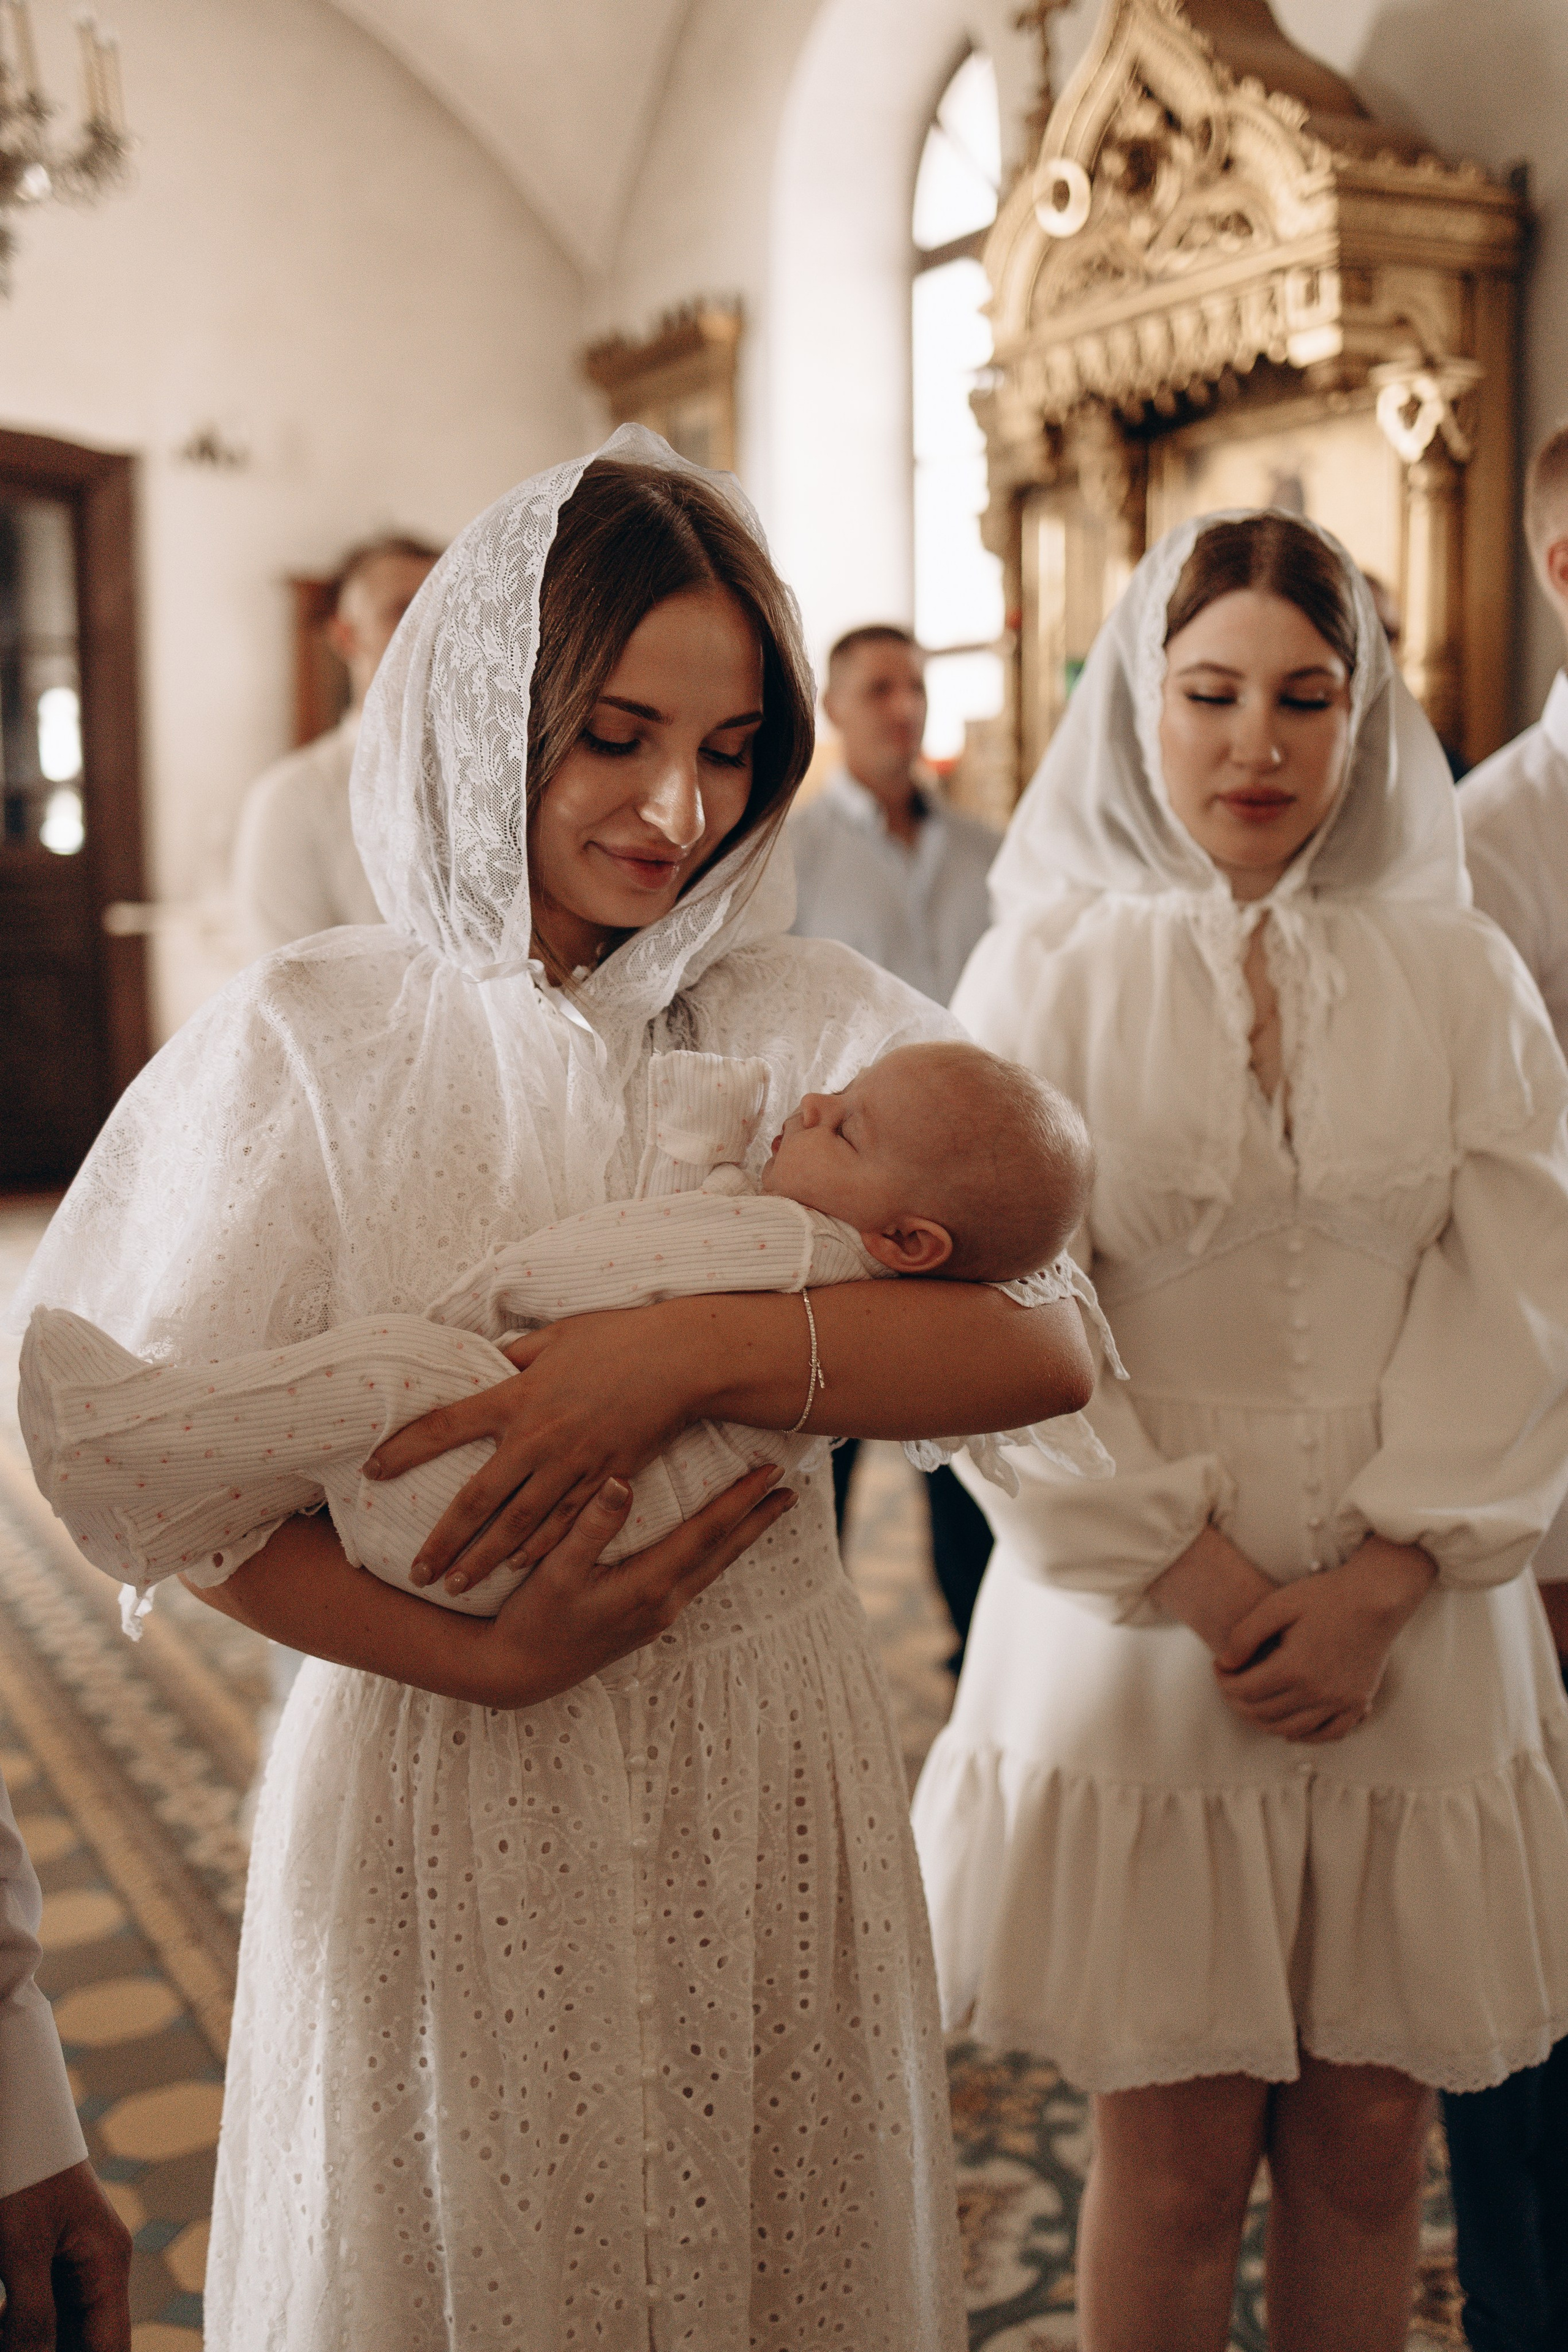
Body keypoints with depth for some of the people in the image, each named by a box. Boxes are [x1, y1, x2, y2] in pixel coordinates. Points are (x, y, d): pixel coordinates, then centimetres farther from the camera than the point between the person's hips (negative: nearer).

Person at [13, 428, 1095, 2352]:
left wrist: (693, 1351, -27)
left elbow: (1048, 1349, -15)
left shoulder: (822, 1026, -3)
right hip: (439, 1781, -1)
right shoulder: (314, 1037, -6)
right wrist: (486, 1659, -18)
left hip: (763, 1776, 2)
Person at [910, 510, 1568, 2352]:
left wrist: (1383, 1577, -11)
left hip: (1413, 1636, 2)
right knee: (1175, 2156, 8)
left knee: (1363, 2146, 12)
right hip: (1137, 1625, -2)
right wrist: (1208, 1584, -12)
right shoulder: (1046, 974, -2)